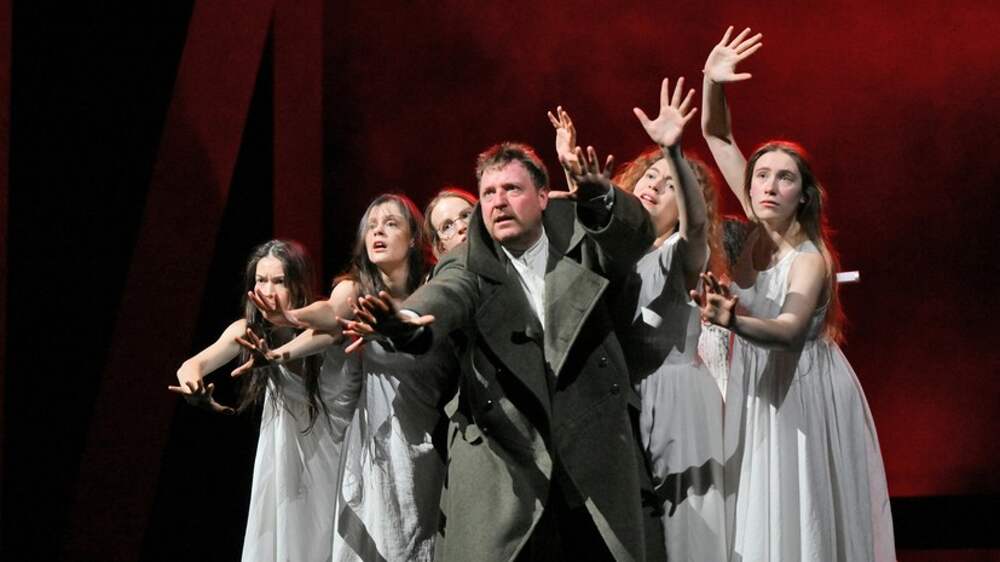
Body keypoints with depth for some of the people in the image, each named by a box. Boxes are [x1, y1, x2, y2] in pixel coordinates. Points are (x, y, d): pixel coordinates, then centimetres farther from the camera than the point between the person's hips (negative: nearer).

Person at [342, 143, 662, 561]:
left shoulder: (582, 247, 9)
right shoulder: (467, 268, 5)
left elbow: (633, 235, -11)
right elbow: (443, 296, -17)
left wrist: (602, 197, -35)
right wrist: (408, 322, -42)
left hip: (597, 464, 1)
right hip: (500, 471, -1)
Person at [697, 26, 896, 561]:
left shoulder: (810, 258, -20)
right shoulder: (759, 226, -4)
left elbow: (788, 331, -35)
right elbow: (717, 138, -3)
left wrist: (733, 321, -54)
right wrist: (712, 82, -20)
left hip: (805, 392, -6)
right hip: (759, 388, 6)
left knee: (809, 514, 1)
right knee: (766, 512, 11)